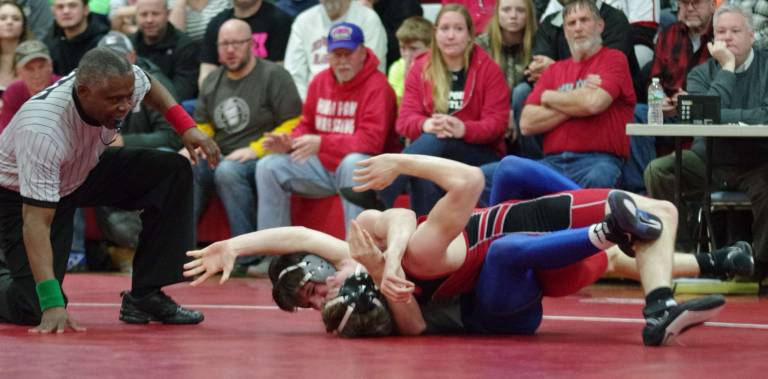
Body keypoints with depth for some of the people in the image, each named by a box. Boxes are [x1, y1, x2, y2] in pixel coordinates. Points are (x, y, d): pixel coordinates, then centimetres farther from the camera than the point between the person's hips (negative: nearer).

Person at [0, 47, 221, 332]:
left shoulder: (122, 83, -23)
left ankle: (145, 297, -5)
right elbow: (36, 222, -43)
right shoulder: (41, 130, -42)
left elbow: (149, 86, 6)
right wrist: (52, 305, -49)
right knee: (35, 308, -20)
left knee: (173, 171, -12)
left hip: (85, 170, 7)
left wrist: (187, 127, -10)